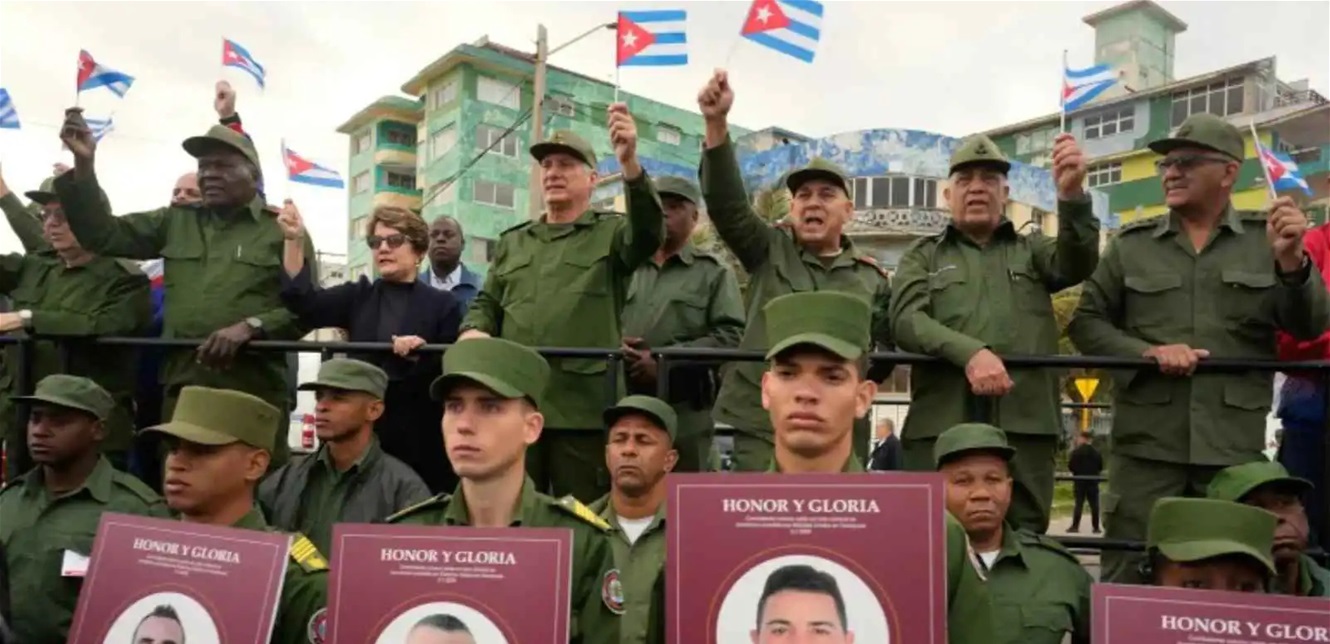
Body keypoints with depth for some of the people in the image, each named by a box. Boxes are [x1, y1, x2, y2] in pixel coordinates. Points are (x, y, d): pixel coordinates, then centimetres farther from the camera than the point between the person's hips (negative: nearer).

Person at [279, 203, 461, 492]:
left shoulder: (442, 304, 4)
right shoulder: (358, 296, 13)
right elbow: (305, 302, -3)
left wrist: (422, 356, -19)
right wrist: (295, 241, -13)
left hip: (421, 435, -2)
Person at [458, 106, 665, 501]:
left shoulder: (612, 233, 6)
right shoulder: (512, 242, 20)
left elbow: (649, 233, -15)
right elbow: (487, 303, 22)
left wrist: (629, 162, -30)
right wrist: (473, 331, -2)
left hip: (584, 407, -4)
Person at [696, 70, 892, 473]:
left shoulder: (872, 277, 12)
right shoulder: (769, 249, 8)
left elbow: (884, 348, 16)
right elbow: (727, 202, -8)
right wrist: (716, 124, -22)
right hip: (762, 421, -2)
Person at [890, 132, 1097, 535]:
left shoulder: (1031, 251, 22)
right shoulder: (923, 255, 16)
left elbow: (1078, 263, 0)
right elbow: (905, 320, -1)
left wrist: (1072, 194, -20)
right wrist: (969, 352, -20)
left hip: (1025, 425, 2)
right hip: (941, 425, -1)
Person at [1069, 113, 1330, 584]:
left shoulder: (1267, 238, 7)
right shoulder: (1131, 244, 8)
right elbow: (1086, 322, 5)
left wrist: (1291, 261, -16)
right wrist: (1147, 352, -13)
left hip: (1237, 445, 1)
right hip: (1147, 443, 0)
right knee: (1129, 578, 4)